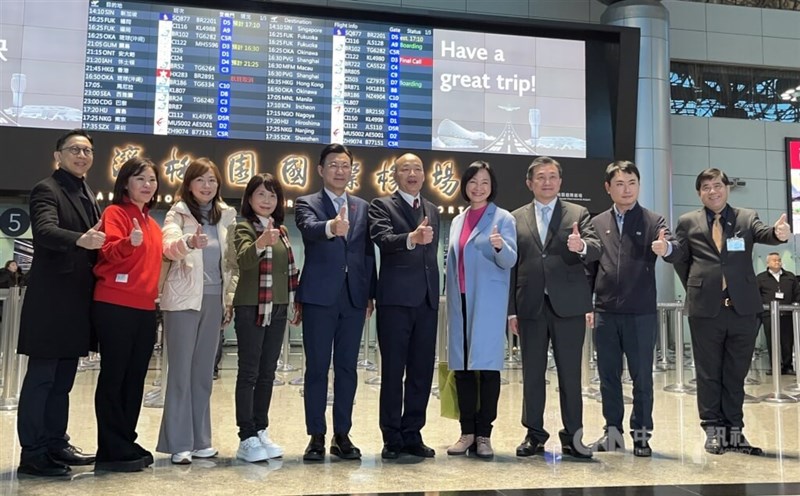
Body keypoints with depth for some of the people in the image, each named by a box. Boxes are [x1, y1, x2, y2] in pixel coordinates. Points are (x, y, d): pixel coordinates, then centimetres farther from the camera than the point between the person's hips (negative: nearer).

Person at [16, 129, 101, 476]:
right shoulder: (46, 190, -8)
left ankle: (56, 444, 22)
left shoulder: (89, 196, 17)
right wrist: (81, 239, -43)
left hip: (78, 300, 8)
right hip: (51, 299, -8)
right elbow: (45, 231, -26)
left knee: (63, 378, 14)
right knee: (41, 376, -2)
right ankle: (32, 453, 4)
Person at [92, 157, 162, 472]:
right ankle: (112, 451, 4)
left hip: (145, 309, 8)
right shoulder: (115, 212, -5)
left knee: (135, 378, 11)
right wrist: (129, 242, -37)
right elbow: (109, 252, -18)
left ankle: (126, 443, 20)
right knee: (113, 376, -2)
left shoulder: (152, 223, 17)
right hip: (115, 306, -8)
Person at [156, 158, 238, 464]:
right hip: (184, 300, -4)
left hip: (214, 299, 5)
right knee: (181, 371, -1)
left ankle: (200, 439, 19)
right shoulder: (178, 213, -4)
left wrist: (230, 299, 11)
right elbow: (169, 247, -24)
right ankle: (179, 443, 5)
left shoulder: (226, 216, 10)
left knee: (204, 371, 10)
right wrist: (189, 241, -45)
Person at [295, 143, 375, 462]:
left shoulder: (363, 208, 15)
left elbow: (369, 253, 13)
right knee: (317, 368, 1)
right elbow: (309, 228, -20)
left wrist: (370, 294, 7)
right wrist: (331, 227, -42)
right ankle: (316, 436, 9)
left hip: (354, 298, 3)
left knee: (347, 368, 7)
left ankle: (342, 435, 15)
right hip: (319, 297, -3)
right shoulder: (307, 203, 3)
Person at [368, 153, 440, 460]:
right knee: (393, 371, 1)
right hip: (395, 299, -5)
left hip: (427, 300, 5)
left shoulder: (432, 211, 19)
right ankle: (392, 439, 9)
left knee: (422, 372, 7)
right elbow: (382, 239, -18)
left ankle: (412, 435, 17)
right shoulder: (382, 206, 1)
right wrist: (411, 238, -37)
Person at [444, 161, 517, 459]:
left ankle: (484, 434, 4)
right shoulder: (457, 221, 17)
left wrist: (499, 246, -30)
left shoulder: (502, 218, 1)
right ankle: (467, 432, 13)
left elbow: (510, 260, -9)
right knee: (462, 367, 4)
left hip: (488, 303, -5)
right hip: (460, 302, 5)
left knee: (487, 366, -4)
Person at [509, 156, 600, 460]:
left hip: (567, 306, -1)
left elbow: (596, 249, -6)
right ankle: (534, 435, 17)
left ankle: (572, 437, 12)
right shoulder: (517, 218, 11)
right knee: (532, 372, 7)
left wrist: (581, 246, -31)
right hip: (531, 306, 2)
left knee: (570, 373, 3)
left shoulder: (578, 214, 7)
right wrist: (511, 309, 3)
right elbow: (511, 265, 7)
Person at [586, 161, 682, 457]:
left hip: (641, 313, -2)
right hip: (605, 313, 3)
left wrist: (666, 248, -38)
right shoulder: (597, 224, 9)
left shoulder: (654, 222, 2)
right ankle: (613, 432, 20)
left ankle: (641, 433, 15)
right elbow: (590, 268, 11)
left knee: (642, 376, 4)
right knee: (608, 376, 9)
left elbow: (675, 252, -14)